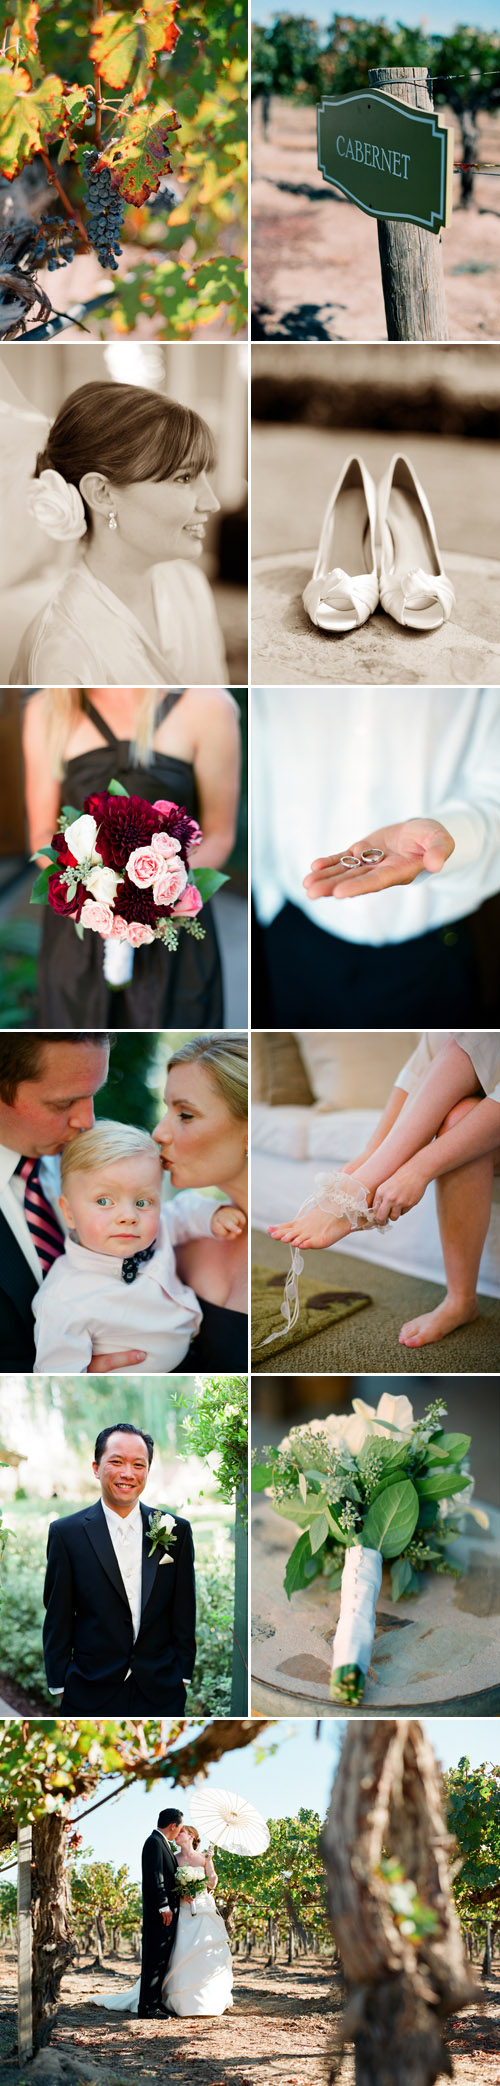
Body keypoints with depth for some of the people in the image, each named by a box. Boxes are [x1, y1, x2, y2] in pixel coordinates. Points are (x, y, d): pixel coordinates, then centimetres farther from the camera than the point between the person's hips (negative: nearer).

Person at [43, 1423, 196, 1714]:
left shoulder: (176, 1531, 2)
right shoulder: (66, 1533, -4)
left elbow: (184, 1616, 6)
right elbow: (58, 1620, 0)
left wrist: (182, 1676, 4)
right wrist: (59, 1685, -1)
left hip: (161, 1694, 2)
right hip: (91, 1695, -1)